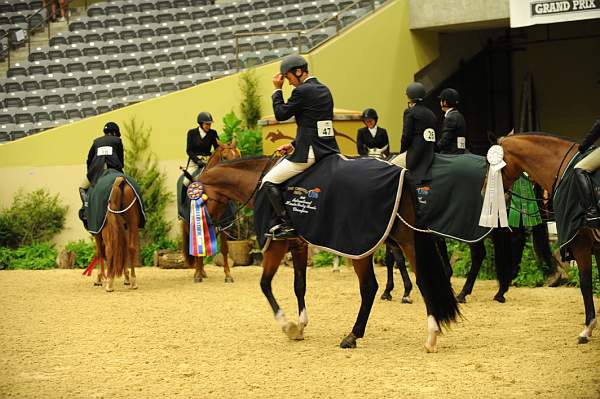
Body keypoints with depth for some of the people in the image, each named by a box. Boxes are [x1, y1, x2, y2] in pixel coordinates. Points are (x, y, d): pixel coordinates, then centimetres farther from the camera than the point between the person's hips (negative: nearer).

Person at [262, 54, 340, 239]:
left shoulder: (302, 91, -13)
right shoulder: (324, 90, 15)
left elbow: (281, 114, -6)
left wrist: (277, 90, 5)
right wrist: (294, 145, 19)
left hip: (308, 153, -9)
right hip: (329, 150, 9)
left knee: (269, 181, -1)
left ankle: (286, 225, -8)